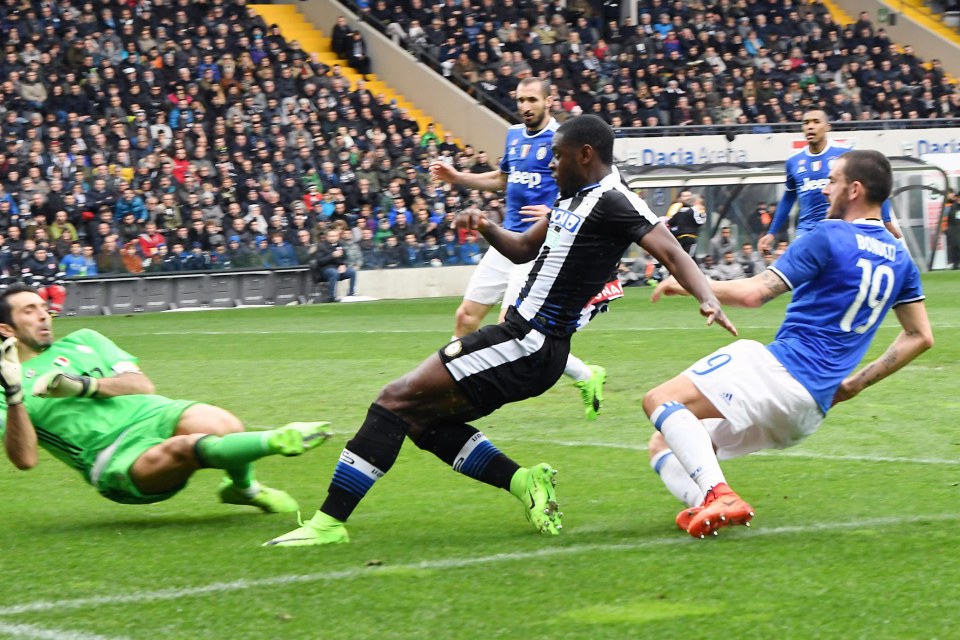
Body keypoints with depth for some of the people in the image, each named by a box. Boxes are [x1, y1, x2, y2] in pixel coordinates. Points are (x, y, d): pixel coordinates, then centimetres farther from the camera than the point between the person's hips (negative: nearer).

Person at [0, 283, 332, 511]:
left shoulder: (81, 340, 19)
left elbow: (143, 384, 8)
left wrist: (85, 385, -8)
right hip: (118, 459, -5)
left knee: (224, 425, -25)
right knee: (188, 447, -37)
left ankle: (244, 489, 5)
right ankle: (277, 441, -31)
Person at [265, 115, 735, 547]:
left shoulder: (611, 201, -12)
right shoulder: (572, 198, 18)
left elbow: (670, 250, -21)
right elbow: (524, 249, 30)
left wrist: (707, 299, -38)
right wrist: (486, 228, 9)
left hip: (528, 347, -10)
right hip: (521, 337, 10)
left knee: (396, 399, -12)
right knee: (423, 418, 14)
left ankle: (328, 523, -11)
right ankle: (524, 482, 8)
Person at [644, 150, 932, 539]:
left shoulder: (830, 237, -8)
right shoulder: (899, 258, 15)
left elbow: (753, 293, -14)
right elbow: (921, 337, 20)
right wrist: (856, 383, 21)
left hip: (780, 371, -8)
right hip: (811, 411, 8)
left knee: (660, 401, -12)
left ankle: (717, 495, -30)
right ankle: (710, 507, -13)